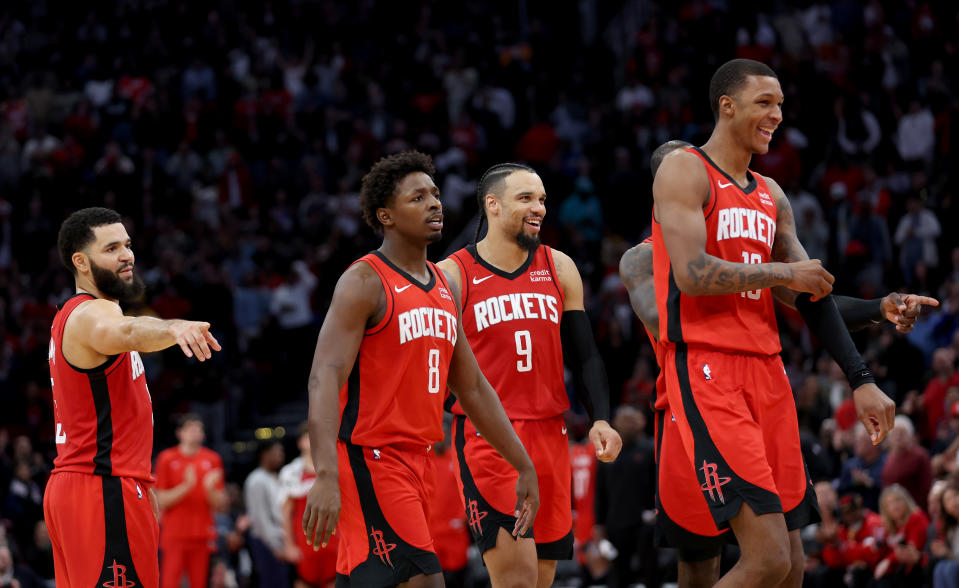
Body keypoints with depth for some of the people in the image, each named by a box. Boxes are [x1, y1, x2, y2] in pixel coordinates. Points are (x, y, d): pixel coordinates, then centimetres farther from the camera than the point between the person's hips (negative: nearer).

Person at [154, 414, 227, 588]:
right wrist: (187, 486, -14)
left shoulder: (212, 459, 10)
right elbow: (161, 501, -1)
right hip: (174, 533, -2)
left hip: (203, 535, 2)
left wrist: (210, 488, -11)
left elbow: (219, 505, 10)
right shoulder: (167, 458, 3)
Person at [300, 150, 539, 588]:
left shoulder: (445, 288, 15)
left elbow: (473, 388, 23)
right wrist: (326, 476, -34)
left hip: (418, 460, 8)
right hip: (371, 458, -8)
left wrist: (524, 467, 20)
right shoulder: (365, 282, -10)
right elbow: (325, 379, -21)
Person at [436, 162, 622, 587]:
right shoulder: (452, 276, -2)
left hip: (549, 436, 5)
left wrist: (600, 420, -1)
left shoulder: (559, 268, 11)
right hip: (484, 437, -5)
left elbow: (585, 356, 13)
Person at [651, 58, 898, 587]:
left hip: (766, 370, 8)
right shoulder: (684, 172, -5)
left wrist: (861, 379, 10)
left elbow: (812, 292, 18)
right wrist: (782, 274, -9)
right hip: (706, 368, -8)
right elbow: (693, 275, -19)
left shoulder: (771, 196, 18)